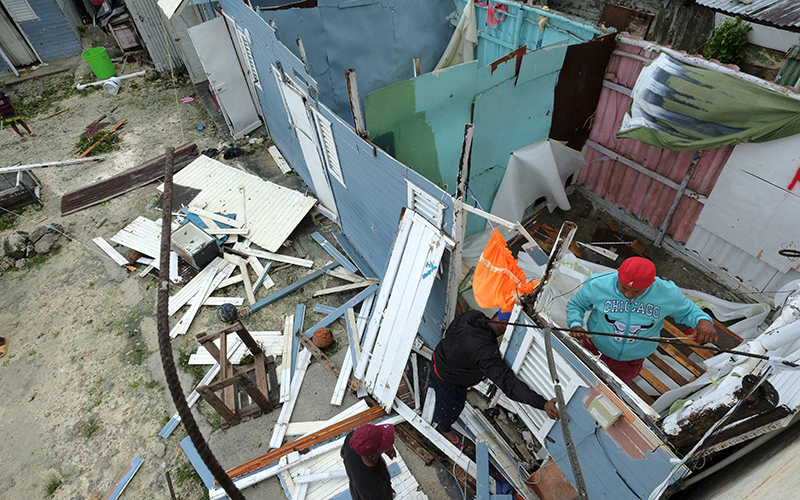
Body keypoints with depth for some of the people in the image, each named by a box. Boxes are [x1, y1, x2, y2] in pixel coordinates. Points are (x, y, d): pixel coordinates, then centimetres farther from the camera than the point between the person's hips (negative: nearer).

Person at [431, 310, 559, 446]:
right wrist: (543, 404, -51)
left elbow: (449, 331, -1)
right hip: (448, 379, -7)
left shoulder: (473, 315, -21)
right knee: (452, 405, 26)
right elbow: (507, 381, -47)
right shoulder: (486, 351, -44)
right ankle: (444, 428, 60)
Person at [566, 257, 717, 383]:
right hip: (596, 350, -1)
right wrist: (575, 325, -32)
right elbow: (575, 305, -12)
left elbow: (686, 310, -3)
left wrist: (703, 320, -27)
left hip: (633, 359, 1)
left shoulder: (667, 293, -25)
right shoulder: (597, 285, -30)